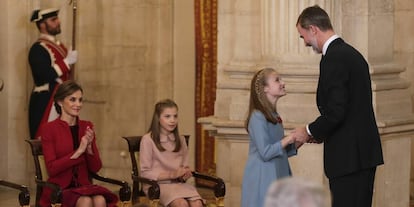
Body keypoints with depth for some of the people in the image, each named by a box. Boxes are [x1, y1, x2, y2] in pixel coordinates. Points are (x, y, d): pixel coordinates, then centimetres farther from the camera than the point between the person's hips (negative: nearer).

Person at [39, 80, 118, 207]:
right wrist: (78, 151, -18)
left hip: (83, 187, 4)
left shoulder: (87, 127, 11)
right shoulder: (48, 129, -3)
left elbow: (95, 168, 8)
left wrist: (89, 147, -10)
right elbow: (52, 169, -11)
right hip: (60, 189, -4)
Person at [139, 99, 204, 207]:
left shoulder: (180, 140, 14)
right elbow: (145, 173, -6)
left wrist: (185, 174, -5)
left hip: (178, 184, 5)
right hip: (157, 184, -5)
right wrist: (172, 174, -16)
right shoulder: (148, 140, -4)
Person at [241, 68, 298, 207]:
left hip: (278, 176, 8)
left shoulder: (274, 117, 12)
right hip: (262, 179, -8)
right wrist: (290, 138, -16)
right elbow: (266, 152, -20)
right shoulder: (258, 117, -14)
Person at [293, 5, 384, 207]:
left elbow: (335, 111, -21)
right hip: (365, 152, 10)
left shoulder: (334, 58, -15)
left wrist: (309, 131, -5)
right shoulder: (351, 53, 16)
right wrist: (320, 133, 17)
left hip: (348, 156, -10)